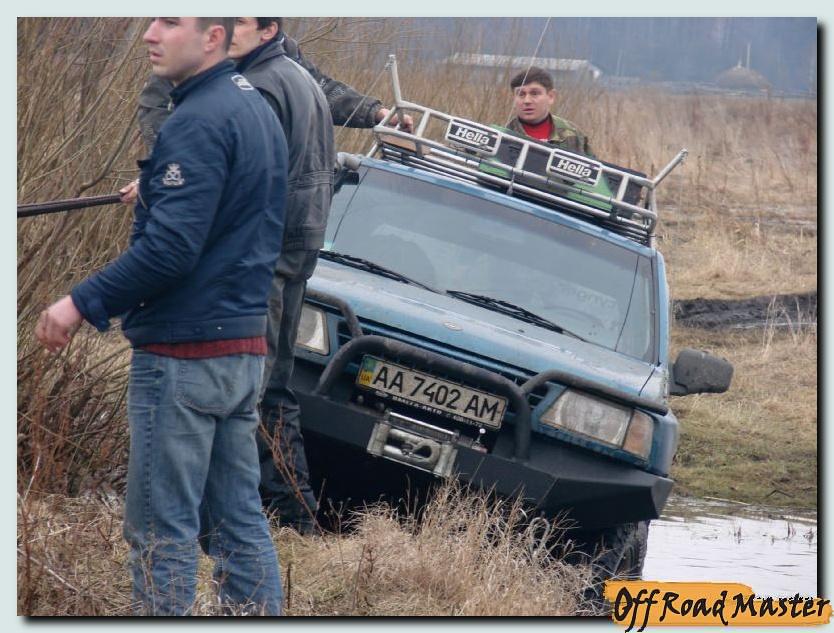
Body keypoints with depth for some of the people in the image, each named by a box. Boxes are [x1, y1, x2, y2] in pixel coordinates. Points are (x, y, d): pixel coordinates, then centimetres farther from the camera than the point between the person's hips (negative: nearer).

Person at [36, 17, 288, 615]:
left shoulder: (198, 122, -18)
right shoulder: (256, 106, 13)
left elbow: (171, 246, -24)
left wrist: (83, 303, -18)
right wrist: (153, 192, 21)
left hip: (184, 352, -10)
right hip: (244, 346, 10)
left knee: (162, 529, -4)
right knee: (239, 521, 13)